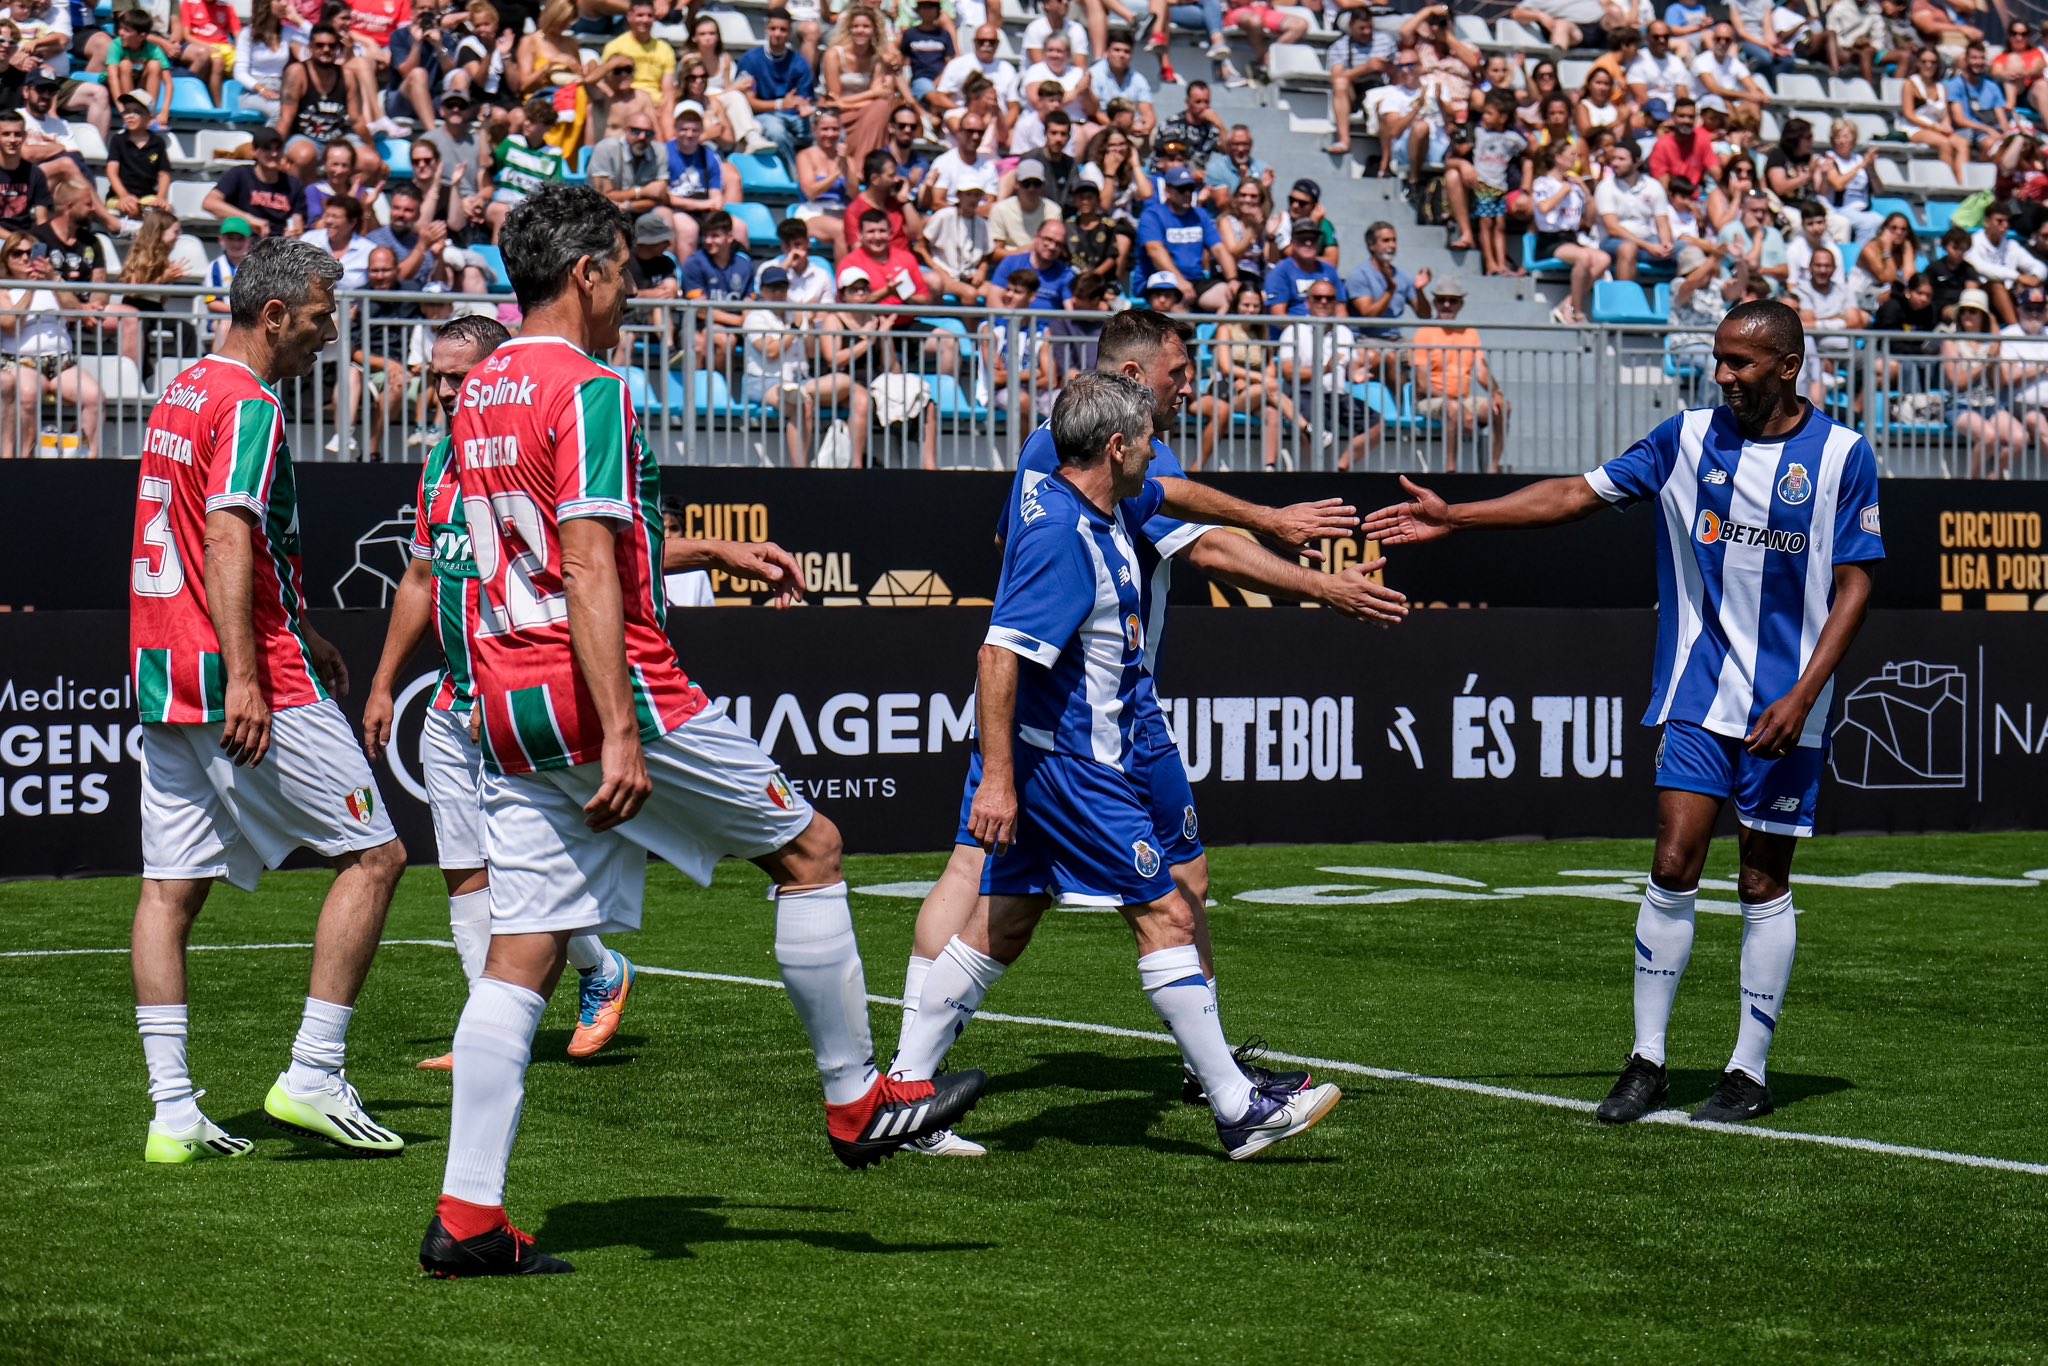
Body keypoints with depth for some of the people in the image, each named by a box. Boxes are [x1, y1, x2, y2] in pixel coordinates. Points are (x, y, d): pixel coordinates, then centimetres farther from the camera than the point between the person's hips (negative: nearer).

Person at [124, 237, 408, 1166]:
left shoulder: (178, 396, 19)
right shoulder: (247, 404, -11)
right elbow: (228, 539, -22)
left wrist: (300, 637, 35)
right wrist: (245, 676, -27)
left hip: (164, 675, 9)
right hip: (249, 683, -9)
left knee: (171, 889, 5)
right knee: (374, 854, 0)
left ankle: (173, 1114, 4)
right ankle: (313, 1079, -3)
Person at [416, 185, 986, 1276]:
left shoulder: (481, 394, 16)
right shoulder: (588, 389, -12)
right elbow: (592, 577, -21)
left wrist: (715, 556, 33)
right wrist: (622, 735, -25)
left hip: (510, 711, 8)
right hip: (607, 690, -8)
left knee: (520, 953, 4)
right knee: (810, 849, 9)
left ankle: (465, 1214, -3)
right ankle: (857, 1102, 17)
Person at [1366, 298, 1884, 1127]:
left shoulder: (1841, 454, -4)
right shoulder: (1689, 438, 4)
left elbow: (1854, 584, -3)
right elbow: (1577, 495, 8)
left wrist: (1802, 696, -12)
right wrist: (1452, 517, 2)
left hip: (1785, 705, -2)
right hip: (1697, 693, 2)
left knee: (1764, 883, 3)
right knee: (1673, 865, -6)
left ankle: (1750, 1073, 11)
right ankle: (1647, 1064, 1)